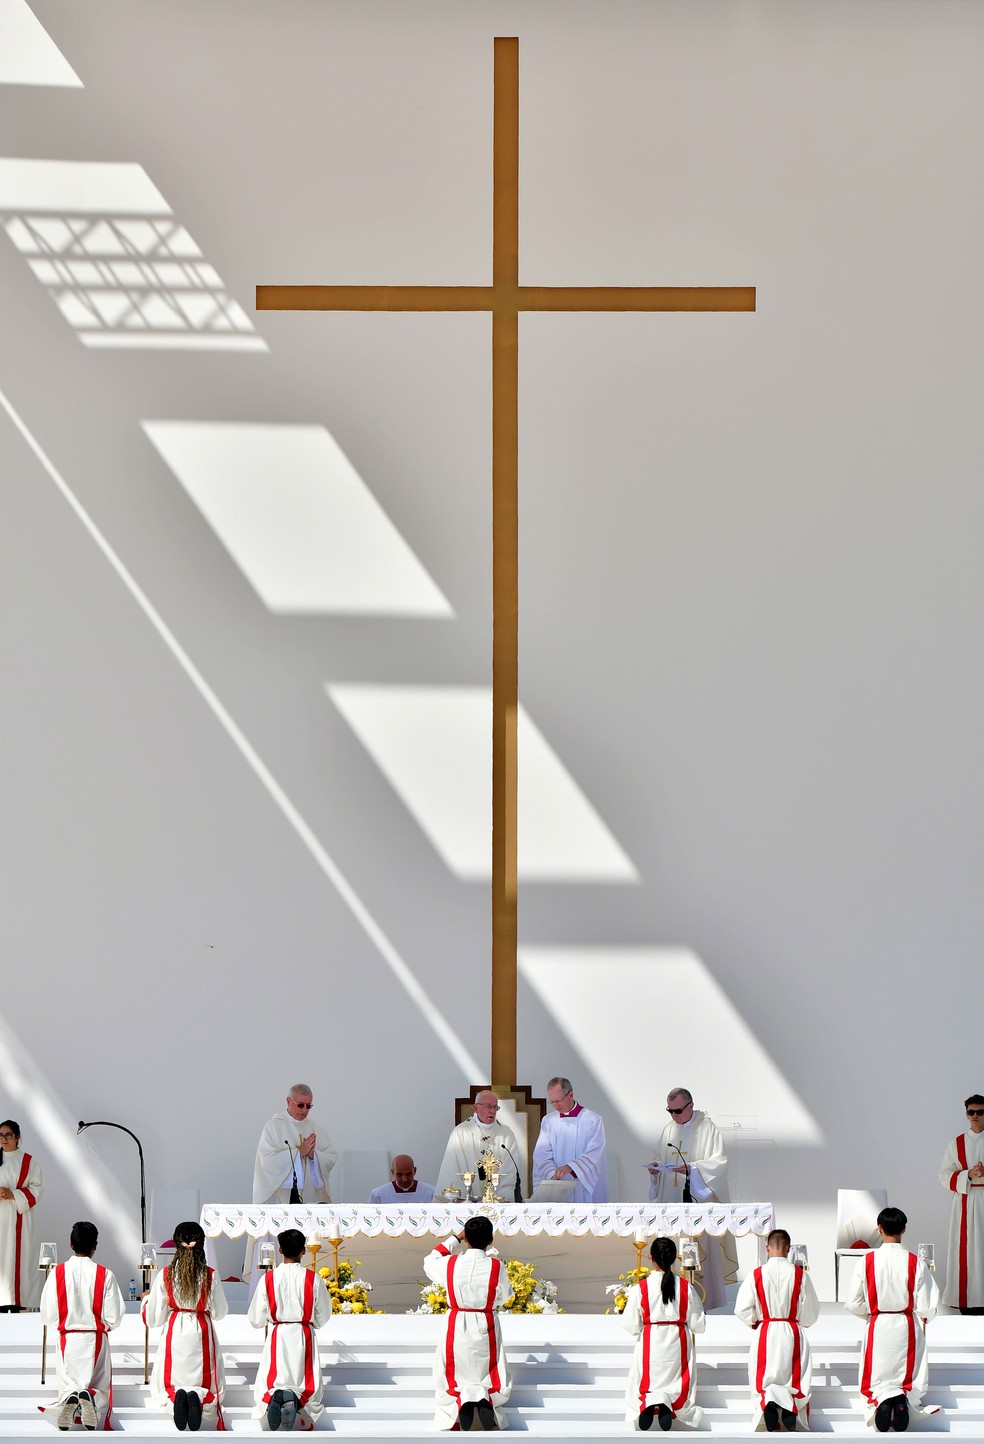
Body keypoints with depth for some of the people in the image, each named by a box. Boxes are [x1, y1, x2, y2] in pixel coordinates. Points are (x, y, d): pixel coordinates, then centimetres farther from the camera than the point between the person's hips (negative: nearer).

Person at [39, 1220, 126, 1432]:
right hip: (96, 1339, 0)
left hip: (67, 1339, 1)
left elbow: (48, 1316, -3)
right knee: (99, 1388, 11)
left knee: (67, 1384, 13)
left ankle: (69, 1398, -24)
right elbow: (114, 1318, -6)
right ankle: (90, 1396, -25)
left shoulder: (57, 1273, -6)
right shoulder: (104, 1275, -8)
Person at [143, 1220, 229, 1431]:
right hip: (202, 1333, 0)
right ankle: (199, 1398, -24)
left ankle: (175, 1397, -23)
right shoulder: (210, 1275, -7)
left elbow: (154, 1319, 0)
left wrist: (146, 1300, 21)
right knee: (207, 1383, 15)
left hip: (174, 1334, 0)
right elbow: (220, 1312, 5)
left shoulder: (165, 1275, -6)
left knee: (166, 1385, 16)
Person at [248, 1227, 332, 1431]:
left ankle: (275, 1397, -30)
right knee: (308, 1383, 7)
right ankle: (295, 1399, -29)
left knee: (270, 1382, 7)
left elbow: (256, 1320, 1)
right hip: (304, 1336, 0)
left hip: (277, 1337, 0)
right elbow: (323, 1317, 4)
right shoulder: (313, 1278, -6)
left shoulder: (269, 1278, -4)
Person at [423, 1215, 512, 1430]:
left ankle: (463, 1399, -21)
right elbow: (504, 1297, 2)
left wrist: (455, 1239, 16)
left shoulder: (450, 1264, -10)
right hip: (486, 1328, 0)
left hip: (456, 1327, 0)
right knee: (492, 1377, 15)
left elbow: (430, 1261, 13)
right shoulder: (496, 1267, -13)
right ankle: (487, 1398, -19)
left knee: (453, 1379, 13)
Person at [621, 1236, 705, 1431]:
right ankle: (669, 1401, -21)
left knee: (646, 1383, 11)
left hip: (650, 1344, -1)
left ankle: (648, 1402, -24)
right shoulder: (685, 1287, -5)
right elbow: (697, 1324, 0)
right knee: (678, 1384, 13)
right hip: (678, 1344, 1)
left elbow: (631, 1325, -7)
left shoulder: (640, 1288, -10)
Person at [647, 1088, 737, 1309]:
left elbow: (719, 1162, -11)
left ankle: (706, 1297, -1)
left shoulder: (706, 1128, -5)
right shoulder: (669, 1129, 14)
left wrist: (691, 1168, -24)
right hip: (671, 1198, 5)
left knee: (700, 1247, -7)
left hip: (698, 1198, -5)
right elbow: (660, 1158, 22)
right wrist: (655, 1166, -1)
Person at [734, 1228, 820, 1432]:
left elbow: (742, 1310, -5)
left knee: (764, 1379, 8)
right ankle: (791, 1405, -23)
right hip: (793, 1335, 1)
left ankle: (768, 1401, -25)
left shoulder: (756, 1275, -5)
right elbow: (812, 1312, 2)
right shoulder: (800, 1275, -3)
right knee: (795, 1379, 9)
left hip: (765, 1334, 0)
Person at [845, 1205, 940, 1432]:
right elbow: (927, 1307, -6)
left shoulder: (868, 1261, -8)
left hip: (878, 1328, 0)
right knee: (909, 1379, 12)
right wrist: (923, 1319, 17)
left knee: (875, 1382, 10)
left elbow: (853, 1305, -4)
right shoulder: (915, 1263, -8)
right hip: (907, 1328, 0)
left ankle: (882, 1400, -24)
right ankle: (903, 1400, -22)